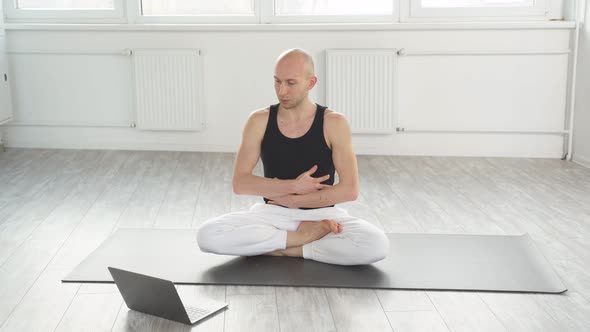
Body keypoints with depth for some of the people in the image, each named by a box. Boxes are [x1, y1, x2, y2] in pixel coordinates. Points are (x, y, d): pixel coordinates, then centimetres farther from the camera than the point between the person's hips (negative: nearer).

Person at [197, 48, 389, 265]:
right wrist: (293, 186, -16)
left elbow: (349, 190, -13)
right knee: (207, 235, -26)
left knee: (377, 245, -31)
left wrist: (291, 199, -12)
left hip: (321, 214, -1)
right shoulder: (259, 121, -3)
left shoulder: (334, 123, -8)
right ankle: (300, 238, -15)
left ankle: (287, 249, -15)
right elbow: (240, 184, -7)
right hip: (273, 212, 2)